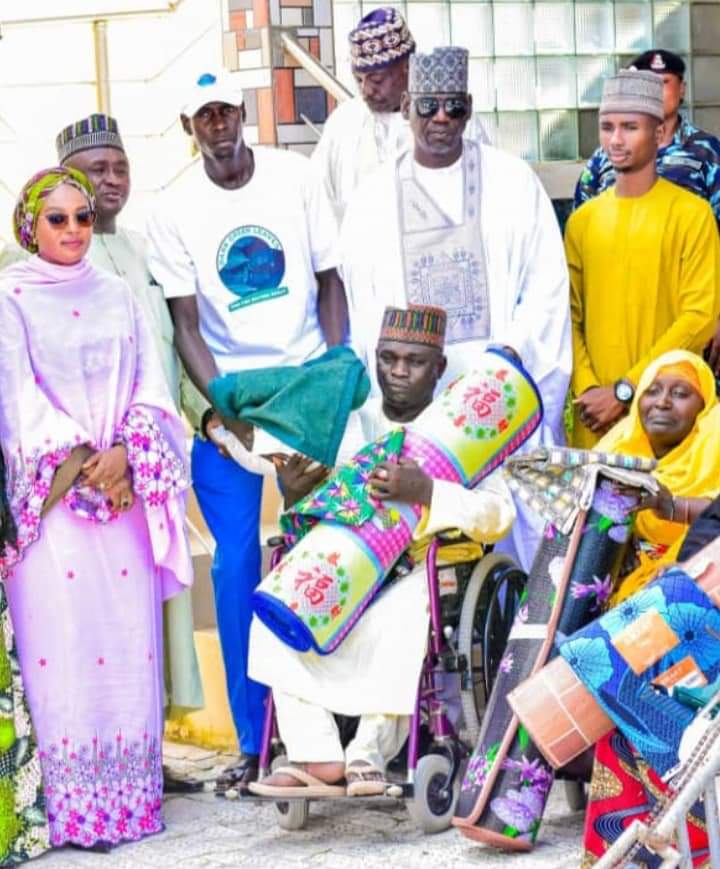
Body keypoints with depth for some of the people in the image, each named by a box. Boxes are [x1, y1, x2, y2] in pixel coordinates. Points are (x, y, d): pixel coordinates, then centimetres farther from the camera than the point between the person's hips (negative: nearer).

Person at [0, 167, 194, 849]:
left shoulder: (117, 297, 16)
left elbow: (149, 388, 9)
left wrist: (123, 454, -8)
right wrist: (78, 461, -13)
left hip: (124, 486, 4)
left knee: (128, 634, 0)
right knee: (61, 636, -8)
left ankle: (128, 792, 5)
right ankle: (71, 802, -6)